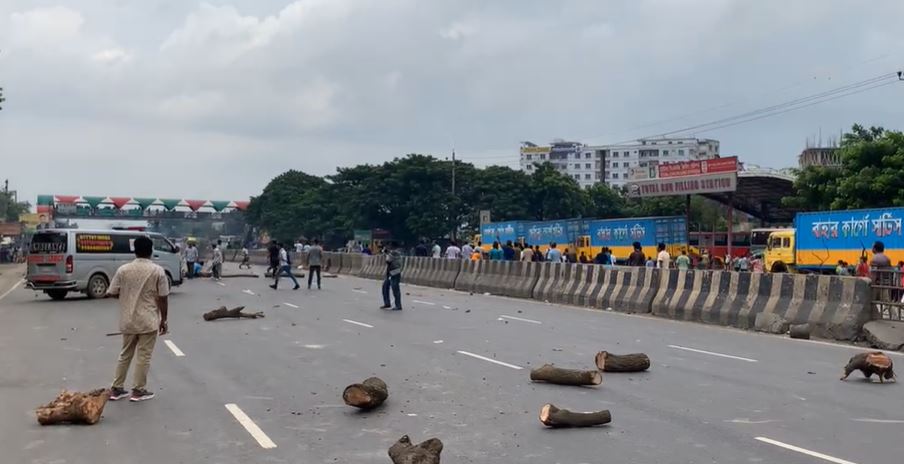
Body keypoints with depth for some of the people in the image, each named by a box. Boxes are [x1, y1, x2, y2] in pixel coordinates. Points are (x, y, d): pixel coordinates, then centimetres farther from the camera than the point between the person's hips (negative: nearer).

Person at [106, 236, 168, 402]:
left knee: (125, 354, 16)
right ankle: (138, 391, 9)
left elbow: (111, 293, 2)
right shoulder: (158, 271, -9)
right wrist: (163, 320, 2)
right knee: (143, 356, 5)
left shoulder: (123, 269, -2)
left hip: (128, 321, 3)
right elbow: (163, 298, -8)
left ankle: (116, 389, 20)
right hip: (149, 321, -3)